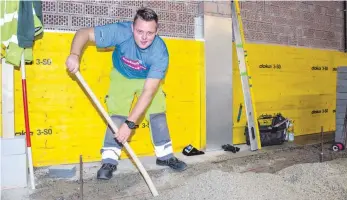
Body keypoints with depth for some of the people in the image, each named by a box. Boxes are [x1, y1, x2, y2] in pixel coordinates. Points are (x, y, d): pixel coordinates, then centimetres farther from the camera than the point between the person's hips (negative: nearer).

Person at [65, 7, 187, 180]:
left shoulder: (160, 52, -35)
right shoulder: (120, 31, -35)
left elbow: (148, 92, -38)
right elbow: (84, 33, -25)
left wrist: (130, 123, -43)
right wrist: (75, 54, -45)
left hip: (149, 79, 1)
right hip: (122, 76, 0)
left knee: (158, 114, -3)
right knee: (117, 116, -12)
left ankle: (165, 156, 14)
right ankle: (109, 161, -2)